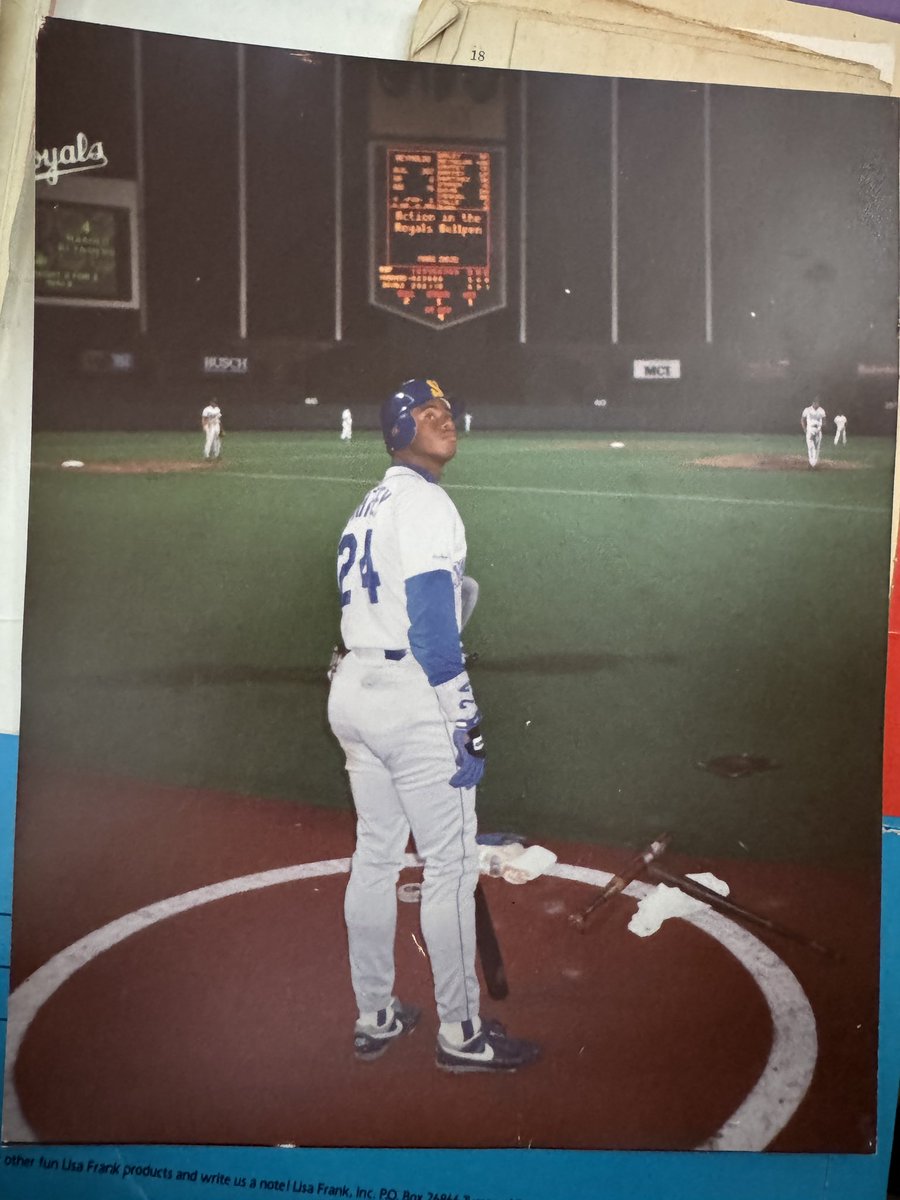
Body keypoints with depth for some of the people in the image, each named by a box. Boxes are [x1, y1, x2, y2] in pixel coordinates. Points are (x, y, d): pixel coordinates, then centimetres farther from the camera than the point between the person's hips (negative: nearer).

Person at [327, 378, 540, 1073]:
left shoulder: (369, 508, 16)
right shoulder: (425, 503, -13)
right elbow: (431, 626, -20)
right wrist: (465, 725, -18)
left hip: (352, 690, 9)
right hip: (411, 699, -9)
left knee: (375, 856, 15)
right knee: (450, 865, -1)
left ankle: (375, 1017, 25)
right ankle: (461, 1033, 8)